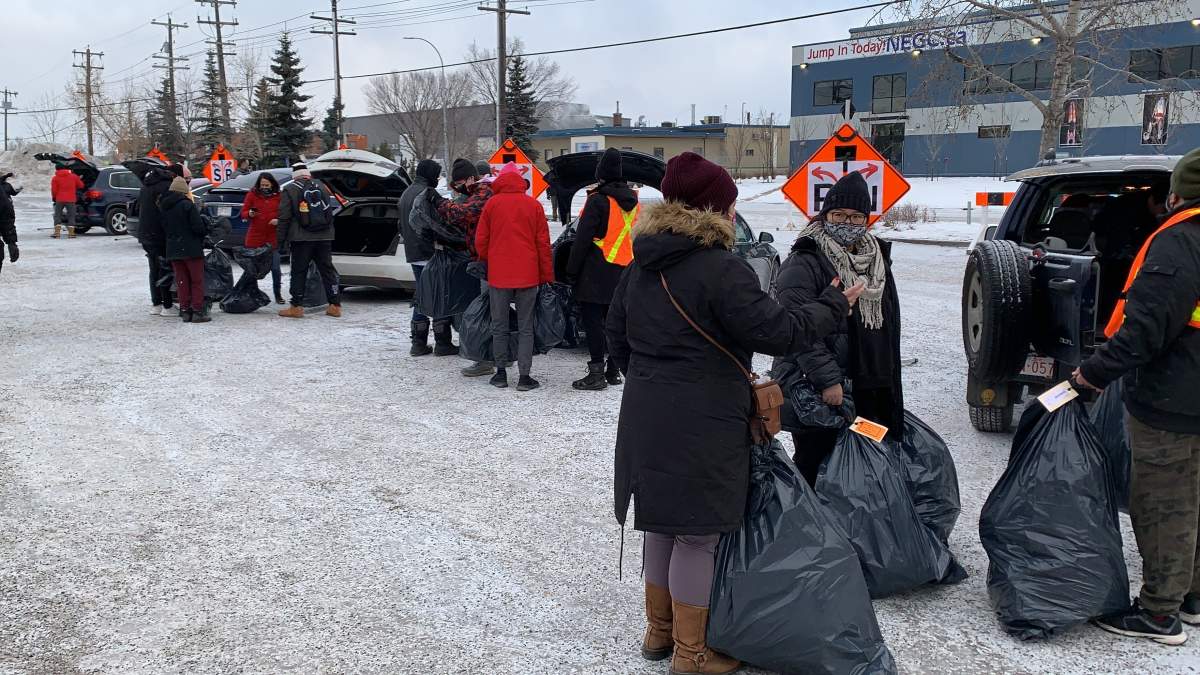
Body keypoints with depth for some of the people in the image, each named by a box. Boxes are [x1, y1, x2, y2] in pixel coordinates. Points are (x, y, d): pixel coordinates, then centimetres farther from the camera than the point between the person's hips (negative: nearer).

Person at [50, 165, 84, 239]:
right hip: (71, 199, 1)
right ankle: (71, 233, -2)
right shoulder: (73, 176, 4)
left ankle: (57, 232, -4)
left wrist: (53, 198, 15)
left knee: (57, 215, 7)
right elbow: (81, 185, 12)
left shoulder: (55, 178, 0)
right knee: (71, 216, 5)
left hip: (59, 200, -1)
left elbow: (54, 190, -3)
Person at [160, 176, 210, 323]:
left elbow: (164, 229, 11)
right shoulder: (187, 204, -13)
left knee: (182, 282, 11)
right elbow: (198, 227, -16)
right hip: (192, 249, -5)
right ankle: (198, 311, -1)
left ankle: (185, 311, 11)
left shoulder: (164, 207, 7)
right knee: (197, 280, 3)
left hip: (173, 249, 6)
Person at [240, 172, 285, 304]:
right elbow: (243, 213, 4)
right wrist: (250, 214, -18)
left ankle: (278, 294, 12)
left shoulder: (278, 196, 3)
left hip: (273, 237, 0)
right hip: (255, 237, 0)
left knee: (275, 268, 0)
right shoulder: (252, 195, 3)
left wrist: (278, 220, -14)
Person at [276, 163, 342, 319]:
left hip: (301, 239, -4)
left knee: (299, 272, 2)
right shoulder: (322, 187, 12)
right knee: (327, 270, 8)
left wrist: (280, 240, 1)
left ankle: (297, 307, 1)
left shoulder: (289, 190, -2)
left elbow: (284, 218, -5)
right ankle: (335, 306, 7)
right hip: (324, 238, 4)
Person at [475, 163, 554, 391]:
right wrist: (547, 276, 8)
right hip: (527, 276, 0)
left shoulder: (492, 204, -1)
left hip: (498, 275, 0)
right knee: (525, 327, 5)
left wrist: (485, 262, 22)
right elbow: (543, 243, 1)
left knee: (499, 326, 11)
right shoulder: (534, 205, 0)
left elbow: (480, 241, 3)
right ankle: (524, 376, 1)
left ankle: (501, 373, 14)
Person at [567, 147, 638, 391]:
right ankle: (613, 371, 19)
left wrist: (572, 268, -8)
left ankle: (597, 373, -7)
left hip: (597, 271, -7)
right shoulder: (631, 199, 10)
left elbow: (583, 238, -14)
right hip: (623, 271, 7)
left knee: (593, 320, -4)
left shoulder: (598, 200, -13)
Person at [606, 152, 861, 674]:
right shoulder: (721, 269, -18)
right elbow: (777, 332, -17)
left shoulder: (640, 265, 9)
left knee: (663, 524, 20)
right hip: (701, 426, -8)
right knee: (697, 533, 4)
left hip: (646, 418, 8)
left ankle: (659, 630, 34)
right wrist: (834, 306, -2)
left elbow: (617, 335, 17)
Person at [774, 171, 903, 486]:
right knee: (815, 467, -3)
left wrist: (889, 385, 19)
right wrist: (828, 379, -24)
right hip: (817, 392, -7)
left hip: (868, 392, 7)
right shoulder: (803, 264, -9)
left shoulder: (877, 260, 15)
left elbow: (890, 327, 22)